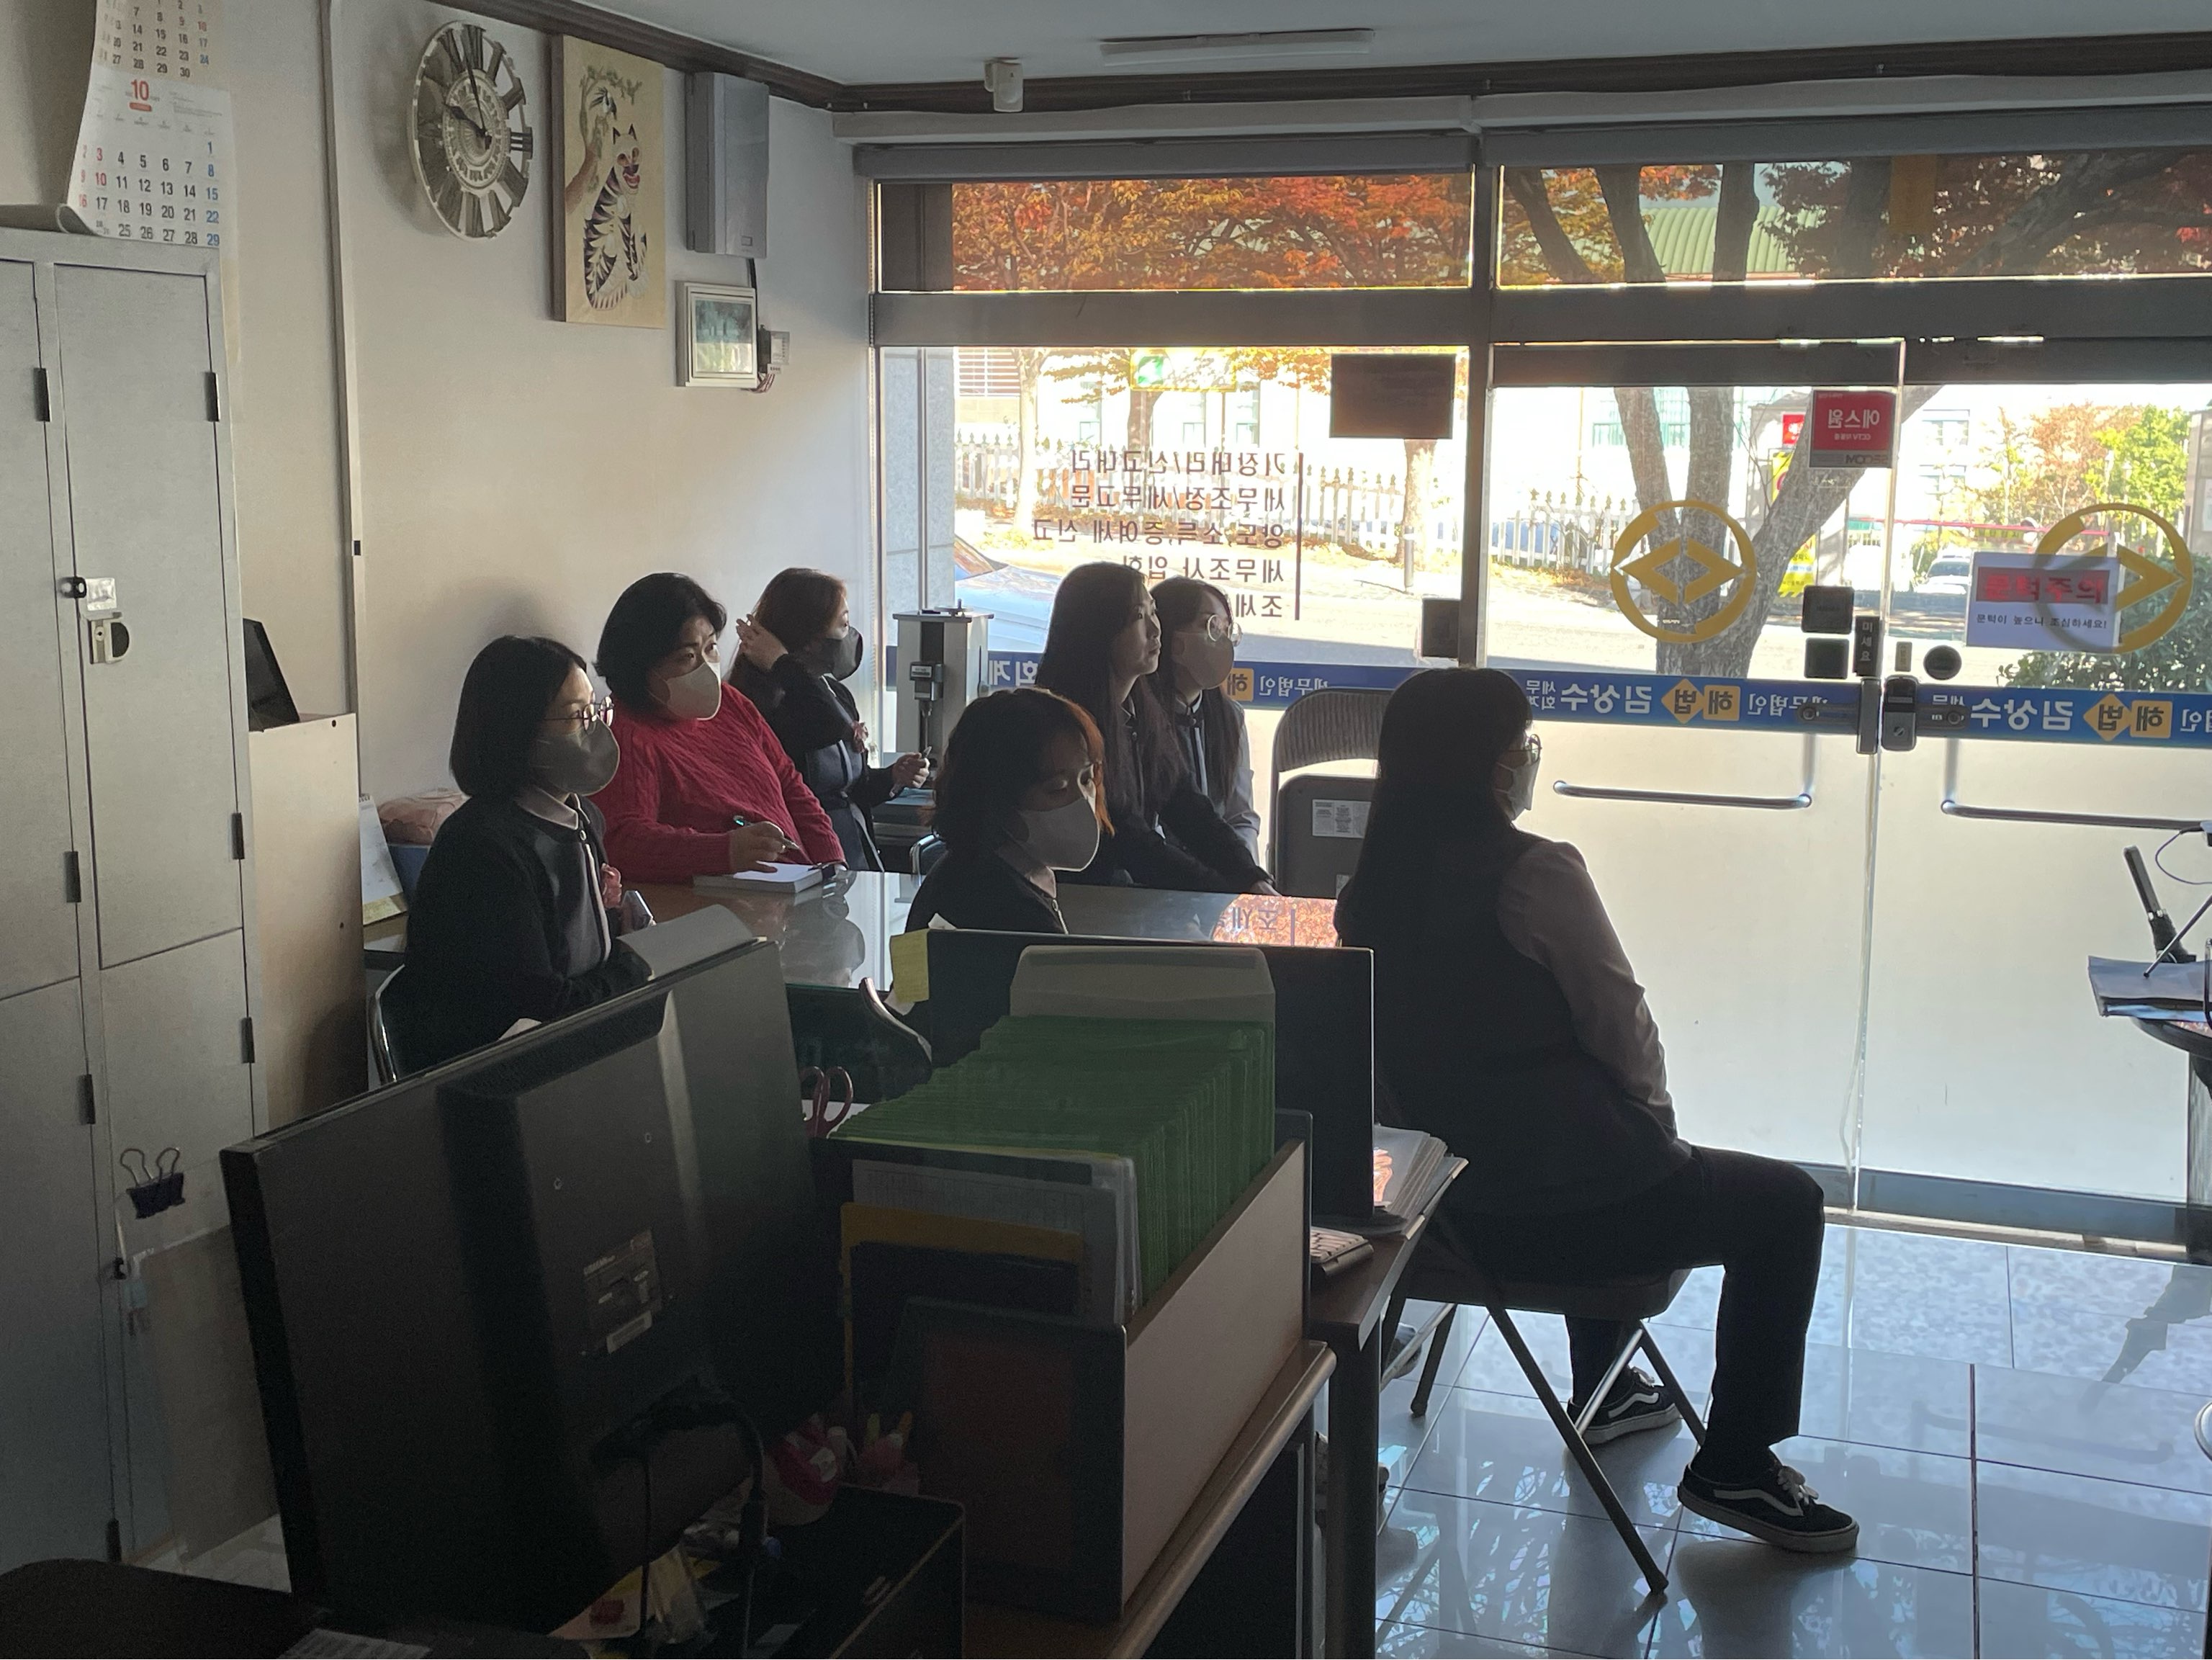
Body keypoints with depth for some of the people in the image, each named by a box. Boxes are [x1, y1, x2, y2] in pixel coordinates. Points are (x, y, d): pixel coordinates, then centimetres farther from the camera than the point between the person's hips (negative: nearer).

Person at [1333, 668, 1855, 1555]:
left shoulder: (1371, 885, 2)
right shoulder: (1536, 872, -20)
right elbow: (1621, 1029, -14)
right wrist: (1657, 1121, 8)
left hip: (1442, 1195, 8)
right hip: (1550, 1210, -8)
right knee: (1786, 1204, 13)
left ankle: (1604, 1391, 51)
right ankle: (1735, 1469, 18)